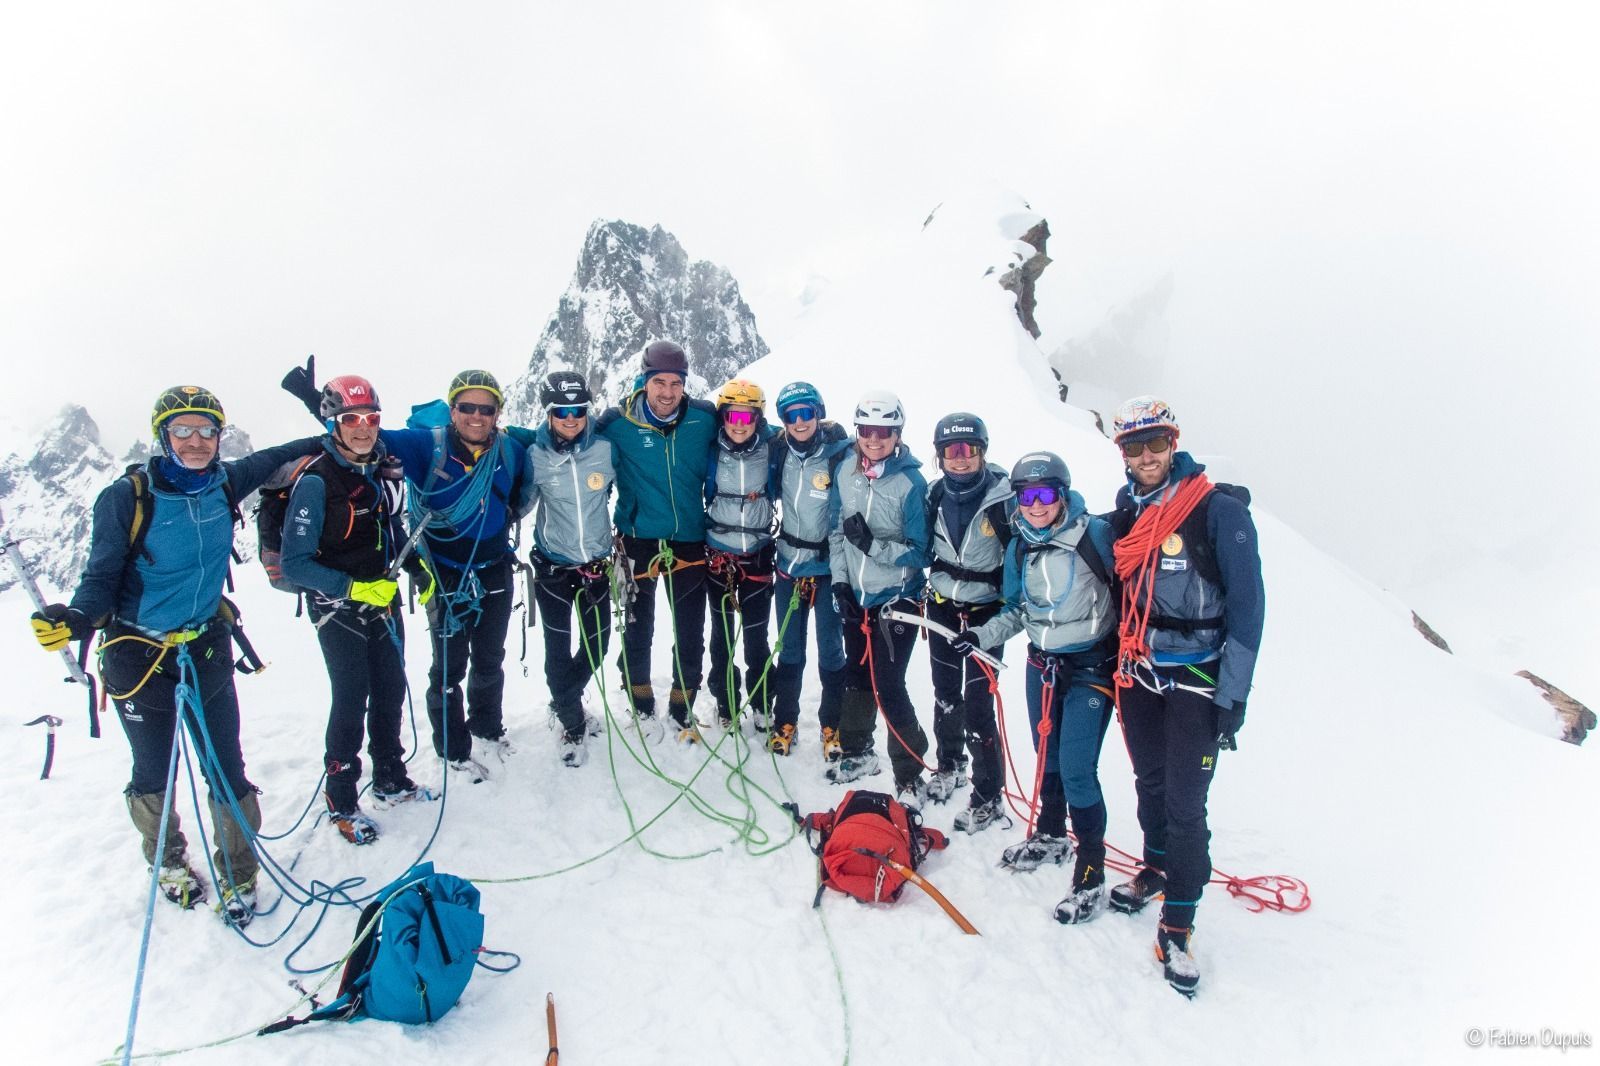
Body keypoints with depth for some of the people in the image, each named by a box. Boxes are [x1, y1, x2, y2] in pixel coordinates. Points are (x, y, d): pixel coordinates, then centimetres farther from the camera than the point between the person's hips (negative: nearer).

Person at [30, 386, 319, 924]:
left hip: (208, 652, 2)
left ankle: (237, 876, 25)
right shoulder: (128, 496, -14)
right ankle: (168, 863, 42)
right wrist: (76, 618, -32)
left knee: (227, 772, 5)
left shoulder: (225, 482, -4)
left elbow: (272, 458, 17)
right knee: (154, 777, 15)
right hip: (139, 658, -2)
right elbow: (102, 578, -13)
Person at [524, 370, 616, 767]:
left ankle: (565, 701, 40)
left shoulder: (605, 449, -5)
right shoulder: (535, 455, -10)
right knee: (558, 649, 1)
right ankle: (572, 725, 22)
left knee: (598, 643, 14)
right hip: (553, 566, -2)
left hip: (597, 564, 3)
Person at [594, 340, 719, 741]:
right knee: (638, 629, 12)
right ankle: (642, 705, 33)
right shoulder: (618, 423, -11)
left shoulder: (704, 419, -7)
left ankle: (682, 708, 29)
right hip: (638, 541, -1)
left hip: (689, 542, 1)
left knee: (691, 636, 9)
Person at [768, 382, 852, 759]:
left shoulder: (841, 452, -13)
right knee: (789, 649, 13)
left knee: (830, 651, 6)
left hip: (829, 566, -3)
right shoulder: (780, 451, -1)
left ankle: (833, 726, 23)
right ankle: (785, 721, 28)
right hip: (789, 563, 4)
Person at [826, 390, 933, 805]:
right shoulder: (846, 472, 1)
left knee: (887, 686, -8)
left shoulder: (911, 483, -15)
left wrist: (872, 544, -25)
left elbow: (919, 552, -13)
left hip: (896, 600, -5)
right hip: (855, 597, 5)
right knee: (856, 677, 17)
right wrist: (840, 580, 1)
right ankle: (857, 752, 38)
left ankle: (910, 773, 9)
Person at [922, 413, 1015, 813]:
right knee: (945, 693, 18)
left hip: (985, 611, -4)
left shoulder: (1003, 495, -14)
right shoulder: (936, 494, 0)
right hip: (941, 606, 5)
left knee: (978, 703, -4)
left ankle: (988, 796, 11)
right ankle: (949, 764, 41)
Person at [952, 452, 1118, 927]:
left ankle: (1091, 871, 8)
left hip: (1091, 667, -6)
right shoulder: (1019, 549, 3)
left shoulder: (1096, 534, -15)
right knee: (1047, 758, 18)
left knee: (1076, 769, -9)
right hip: (1042, 664, 6)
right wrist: (982, 635, -2)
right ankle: (1051, 835, 41)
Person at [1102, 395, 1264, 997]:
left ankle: (1178, 923, 10)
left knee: (1185, 802, -4)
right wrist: (1114, 665, 14)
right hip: (1137, 676, 5)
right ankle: (1157, 868, 41)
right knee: (1150, 784, 18)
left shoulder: (1219, 510, -11)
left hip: (1196, 681, -5)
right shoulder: (1125, 513, 6)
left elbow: (1247, 605, -12)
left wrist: (1232, 696, -14)